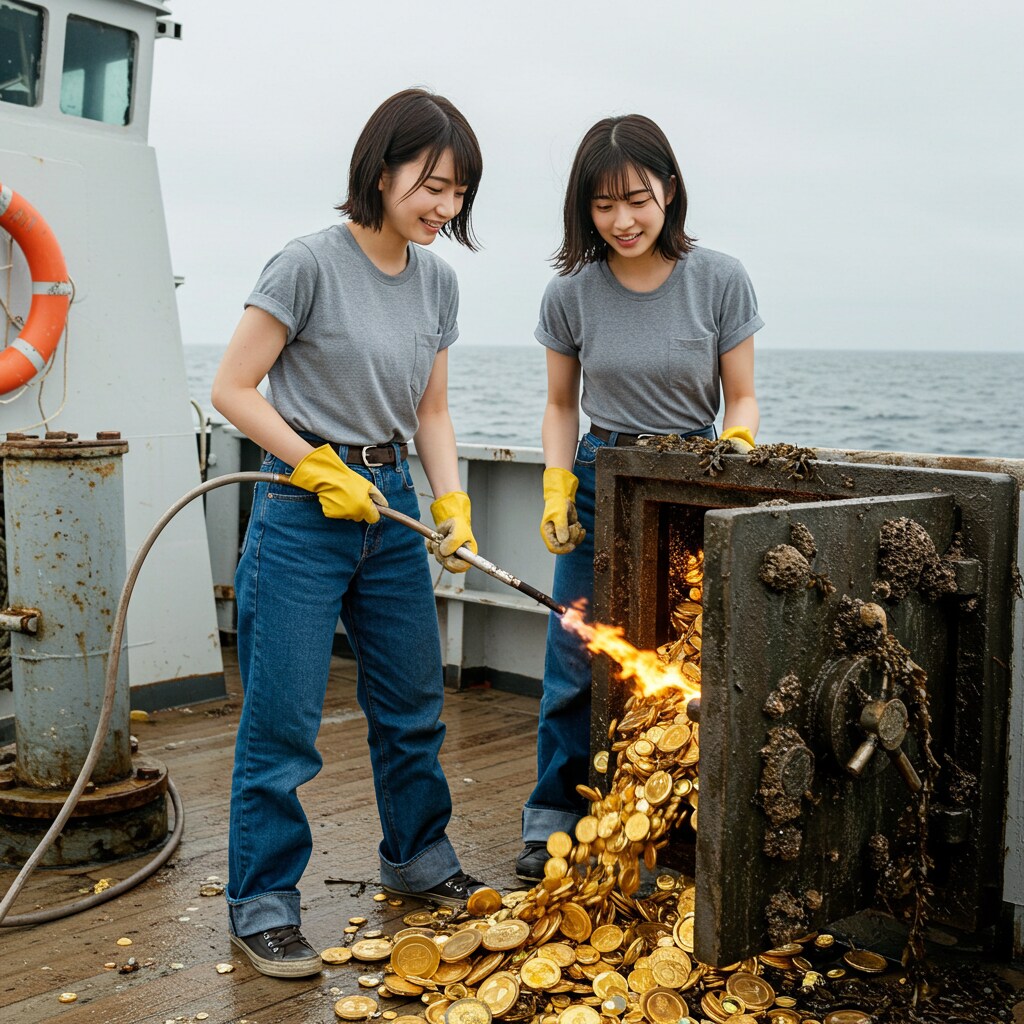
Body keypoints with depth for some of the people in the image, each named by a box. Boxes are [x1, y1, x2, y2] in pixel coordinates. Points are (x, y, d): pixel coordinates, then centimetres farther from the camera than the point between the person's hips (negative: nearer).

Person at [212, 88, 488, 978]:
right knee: (283, 720, -1)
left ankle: (418, 859, 37)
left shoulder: (437, 280, 7)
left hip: (390, 506, 7)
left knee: (413, 703, 16)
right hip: (305, 509, -6)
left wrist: (452, 505, 0)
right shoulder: (311, 264, -13)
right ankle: (263, 906, 14)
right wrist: (322, 470, -14)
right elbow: (233, 388, -11)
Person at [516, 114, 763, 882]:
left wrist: (736, 449, -20)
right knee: (577, 658, 0)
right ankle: (554, 818, 16)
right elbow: (563, 406, 9)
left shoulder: (720, 281, -7)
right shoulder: (572, 294, -3)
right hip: (601, 481, 1)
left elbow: (741, 399, 0)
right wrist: (557, 487, -5)